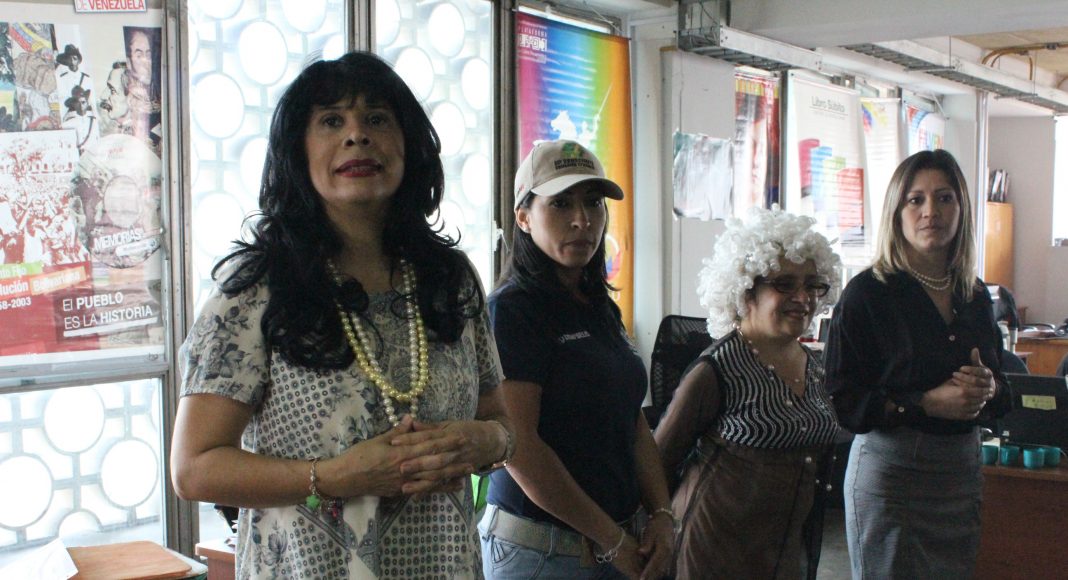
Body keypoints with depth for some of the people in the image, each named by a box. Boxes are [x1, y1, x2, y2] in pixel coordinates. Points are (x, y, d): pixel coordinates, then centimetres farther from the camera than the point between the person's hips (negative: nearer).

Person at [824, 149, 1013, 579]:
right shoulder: (868, 293, -8)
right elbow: (840, 399, -12)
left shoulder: (975, 295, 9)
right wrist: (927, 403, -19)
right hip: (890, 467, -6)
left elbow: (1002, 394, 17)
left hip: (964, 469, 6)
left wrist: (988, 388, -6)